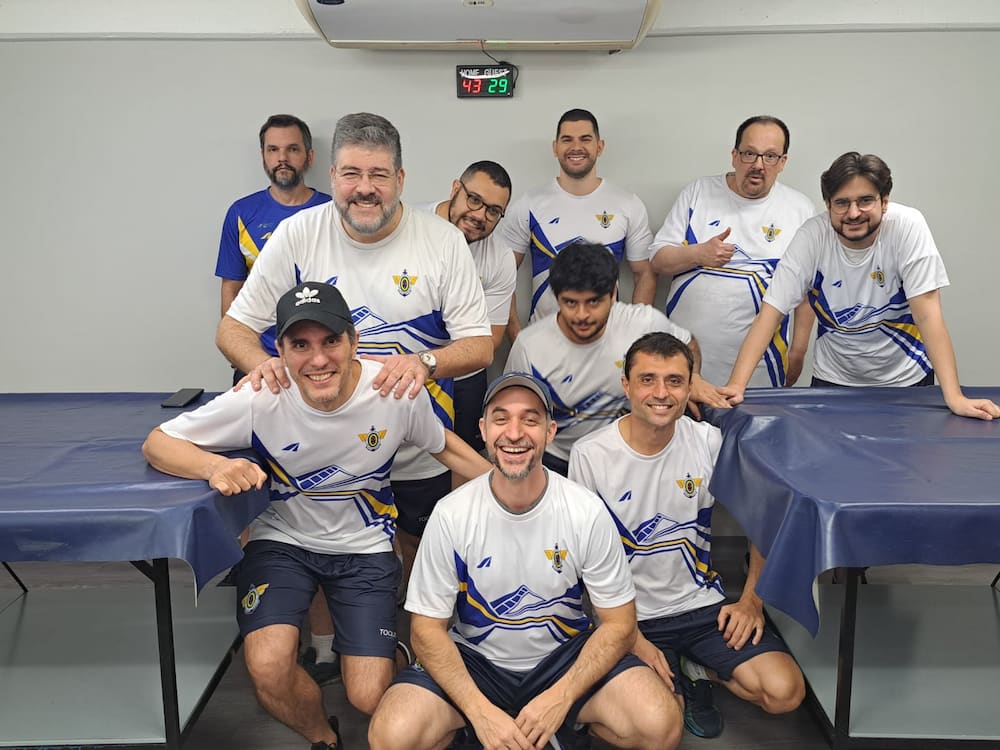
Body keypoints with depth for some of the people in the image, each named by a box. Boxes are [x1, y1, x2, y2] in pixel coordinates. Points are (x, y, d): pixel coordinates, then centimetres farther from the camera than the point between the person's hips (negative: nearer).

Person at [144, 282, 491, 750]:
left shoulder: (398, 392, -20)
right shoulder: (260, 400, -22)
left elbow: (445, 447, 1)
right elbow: (157, 443, -12)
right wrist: (215, 467, -34)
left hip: (366, 547, 0)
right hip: (283, 540, 1)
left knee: (370, 699, -9)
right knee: (267, 669, -22)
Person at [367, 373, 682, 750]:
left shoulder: (587, 512, -14)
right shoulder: (452, 514, -14)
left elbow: (618, 623, -8)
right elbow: (427, 628, -9)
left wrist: (558, 699, -20)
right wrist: (482, 712, -21)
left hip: (567, 658, 0)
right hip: (474, 661, 0)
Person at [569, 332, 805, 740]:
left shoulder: (709, 442, -6)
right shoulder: (590, 456, -13)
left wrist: (751, 599, -1)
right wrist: (631, 639, -11)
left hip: (704, 604, 3)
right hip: (631, 617, -2)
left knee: (785, 693, -15)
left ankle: (694, 672, 13)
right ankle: (673, 683, 13)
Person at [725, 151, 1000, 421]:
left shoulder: (908, 226, -21)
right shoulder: (813, 235, -19)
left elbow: (927, 313, -24)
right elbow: (771, 311, -22)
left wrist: (955, 398, -30)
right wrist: (736, 386, -32)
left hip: (905, 378, 0)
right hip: (833, 379, 1)